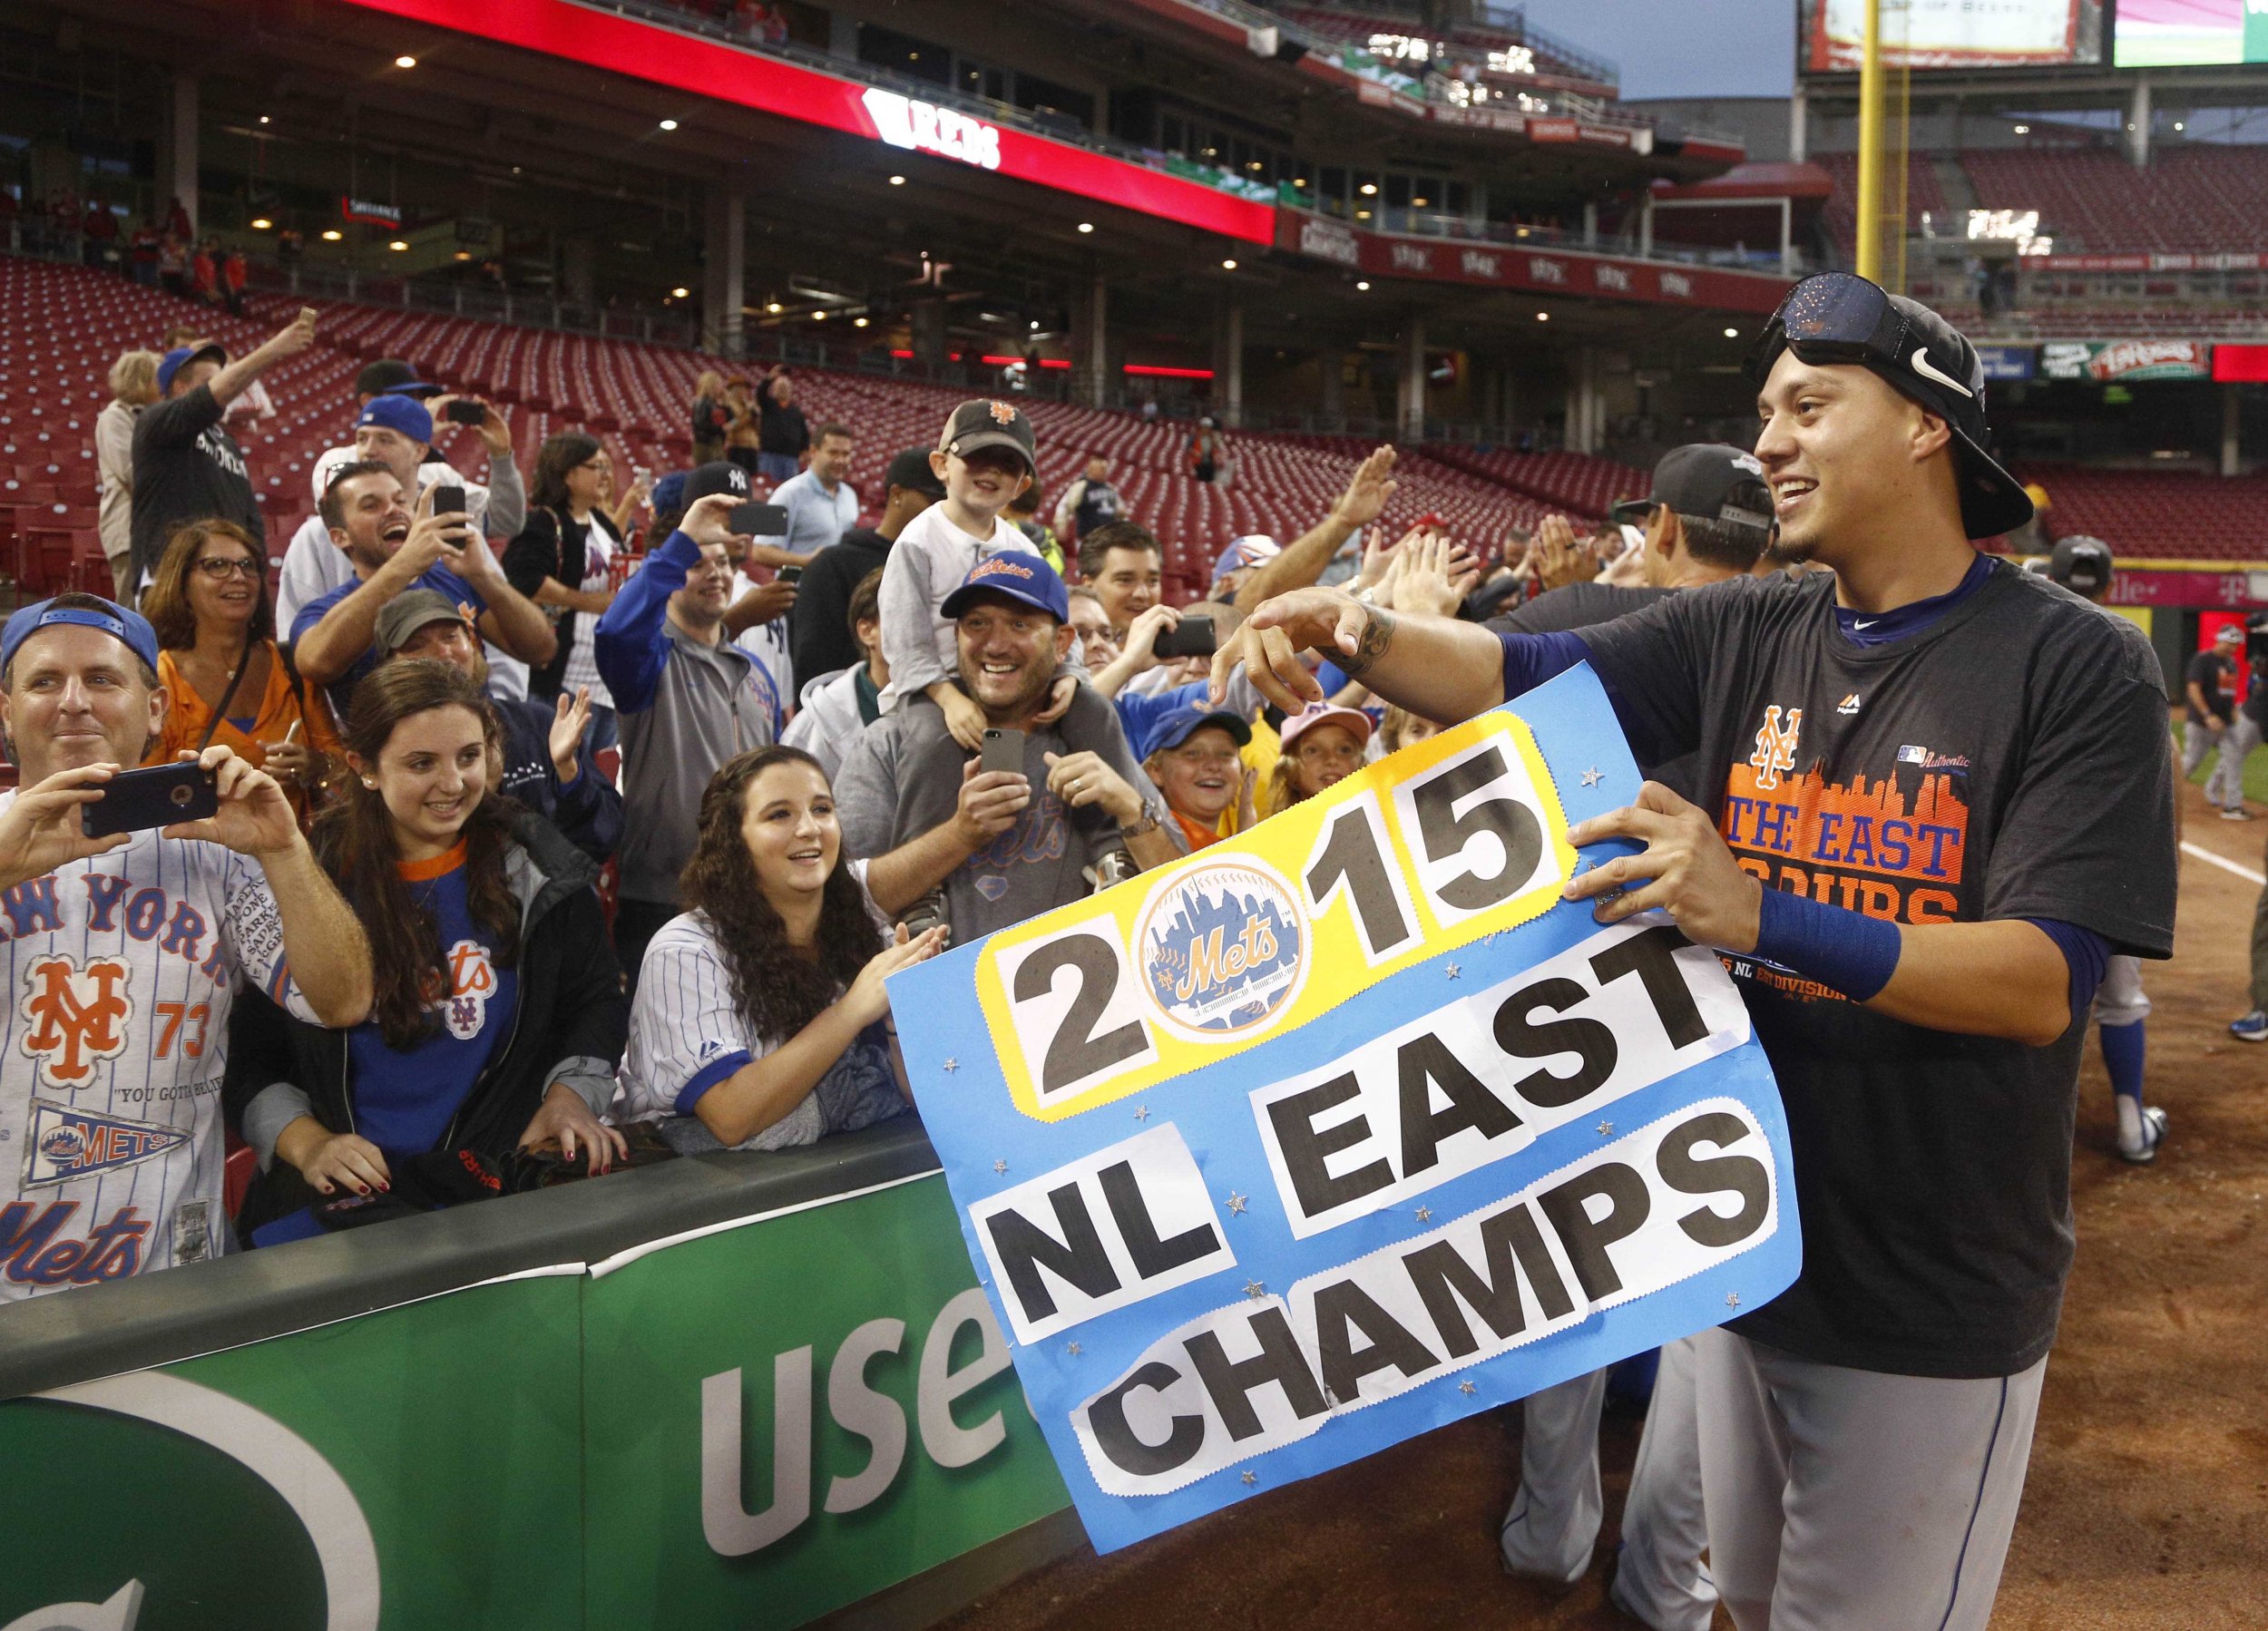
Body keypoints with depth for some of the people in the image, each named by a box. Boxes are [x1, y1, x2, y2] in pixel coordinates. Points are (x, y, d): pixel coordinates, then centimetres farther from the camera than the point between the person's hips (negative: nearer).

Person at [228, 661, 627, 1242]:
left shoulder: (538, 871, 6)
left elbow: (596, 1001, 18)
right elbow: (247, 1058, 7)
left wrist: (571, 1095, 2)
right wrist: (306, 1143, -8)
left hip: (500, 1172, 1)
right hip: (343, 1190, -1)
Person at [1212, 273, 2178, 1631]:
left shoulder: (2079, 670, -12)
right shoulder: (1741, 637, 3)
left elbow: (2045, 982, -21)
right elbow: (1523, 675, -6)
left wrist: (1761, 917, -32)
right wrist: (1360, 633, -26)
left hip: (1934, 1307, -4)